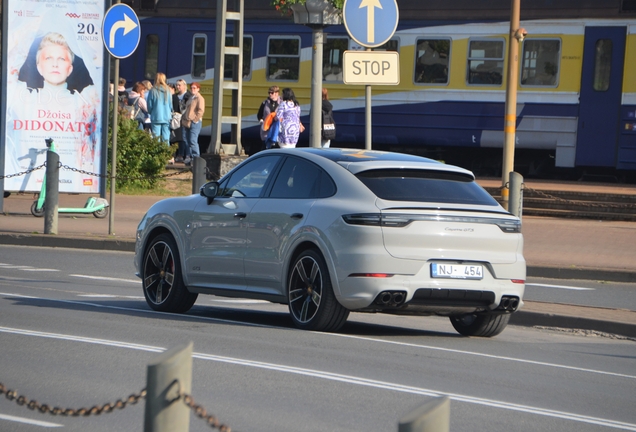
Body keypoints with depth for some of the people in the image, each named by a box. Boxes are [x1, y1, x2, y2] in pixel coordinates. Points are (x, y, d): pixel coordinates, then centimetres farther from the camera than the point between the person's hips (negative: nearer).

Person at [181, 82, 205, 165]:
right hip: (187, 123, 9)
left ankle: (196, 158, -10)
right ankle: (188, 157, 13)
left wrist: (195, 119, -18)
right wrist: (184, 119, 15)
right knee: (186, 140, 7)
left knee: (193, 141, -13)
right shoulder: (190, 98, 21)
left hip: (195, 123, -9)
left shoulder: (199, 98, -5)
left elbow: (201, 110, -14)